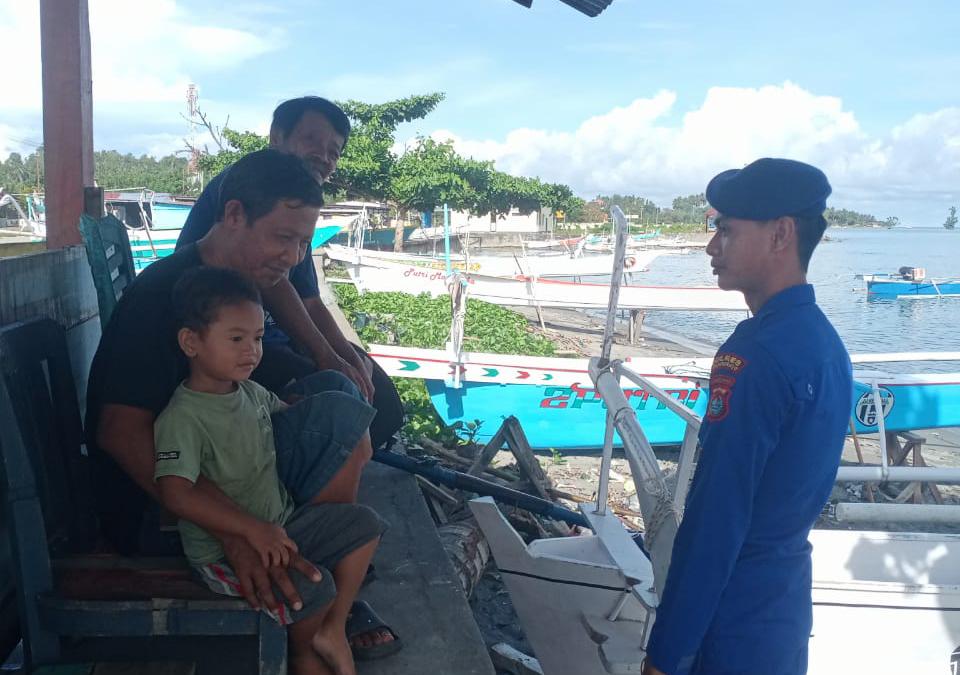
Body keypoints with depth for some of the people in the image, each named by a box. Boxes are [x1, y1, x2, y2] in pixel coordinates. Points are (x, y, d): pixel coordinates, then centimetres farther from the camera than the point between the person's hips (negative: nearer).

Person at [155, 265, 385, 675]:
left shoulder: (251, 392, 2)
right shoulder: (182, 418, -24)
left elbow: (292, 418, 23)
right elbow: (175, 494, -36)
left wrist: (349, 447, 9)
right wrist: (252, 529, -39)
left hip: (279, 521, 8)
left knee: (363, 524, 3)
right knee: (314, 587, -24)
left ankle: (332, 630, 9)